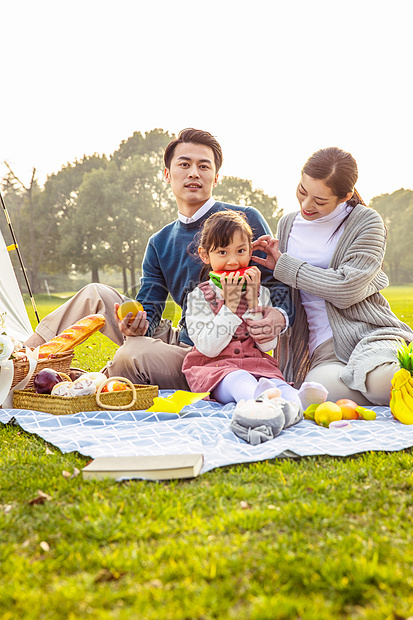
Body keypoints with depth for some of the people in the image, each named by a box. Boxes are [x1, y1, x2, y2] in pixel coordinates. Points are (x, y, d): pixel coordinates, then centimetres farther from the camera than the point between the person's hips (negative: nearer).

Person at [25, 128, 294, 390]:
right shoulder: (160, 244, 13)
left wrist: (279, 316, -27)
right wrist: (136, 325, -18)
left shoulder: (245, 220, -3)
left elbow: (278, 283, -4)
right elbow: (148, 309, 7)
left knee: (131, 354, -31)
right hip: (180, 340, 5)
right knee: (96, 294, -3)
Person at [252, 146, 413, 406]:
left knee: (380, 379, -38)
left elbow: (346, 289, -13)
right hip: (324, 349, 3)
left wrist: (283, 265, -6)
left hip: (371, 334, -3)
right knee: (322, 384, -34)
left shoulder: (366, 222, 1)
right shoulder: (288, 224, 15)